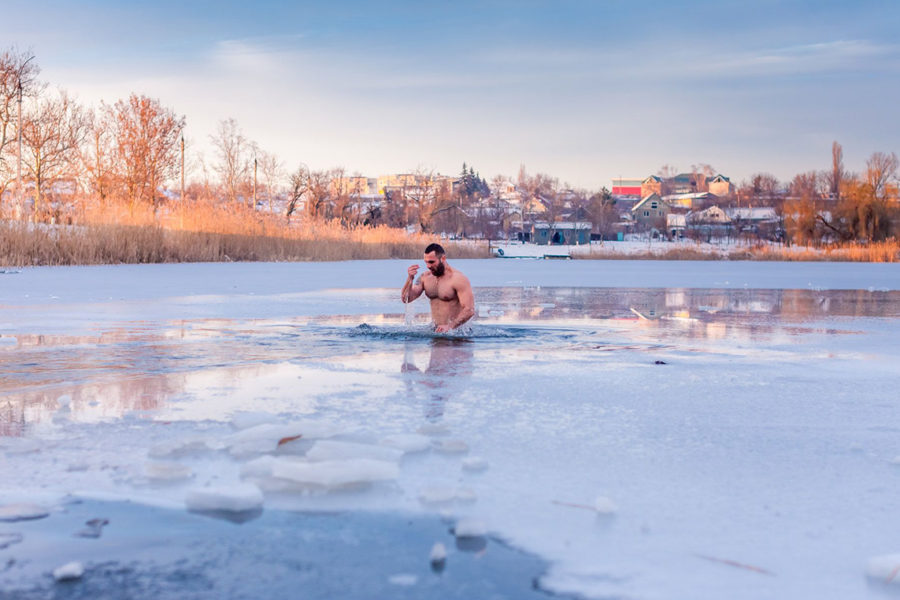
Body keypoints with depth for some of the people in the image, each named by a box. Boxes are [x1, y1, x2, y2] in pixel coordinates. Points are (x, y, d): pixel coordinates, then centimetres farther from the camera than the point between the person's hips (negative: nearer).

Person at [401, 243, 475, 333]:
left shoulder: (458, 278, -11)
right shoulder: (425, 277, 8)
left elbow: (470, 310, -18)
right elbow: (406, 299, 6)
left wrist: (450, 326, -29)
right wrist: (410, 279, -10)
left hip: (456, 330, -5)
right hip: (435, 330, 5)